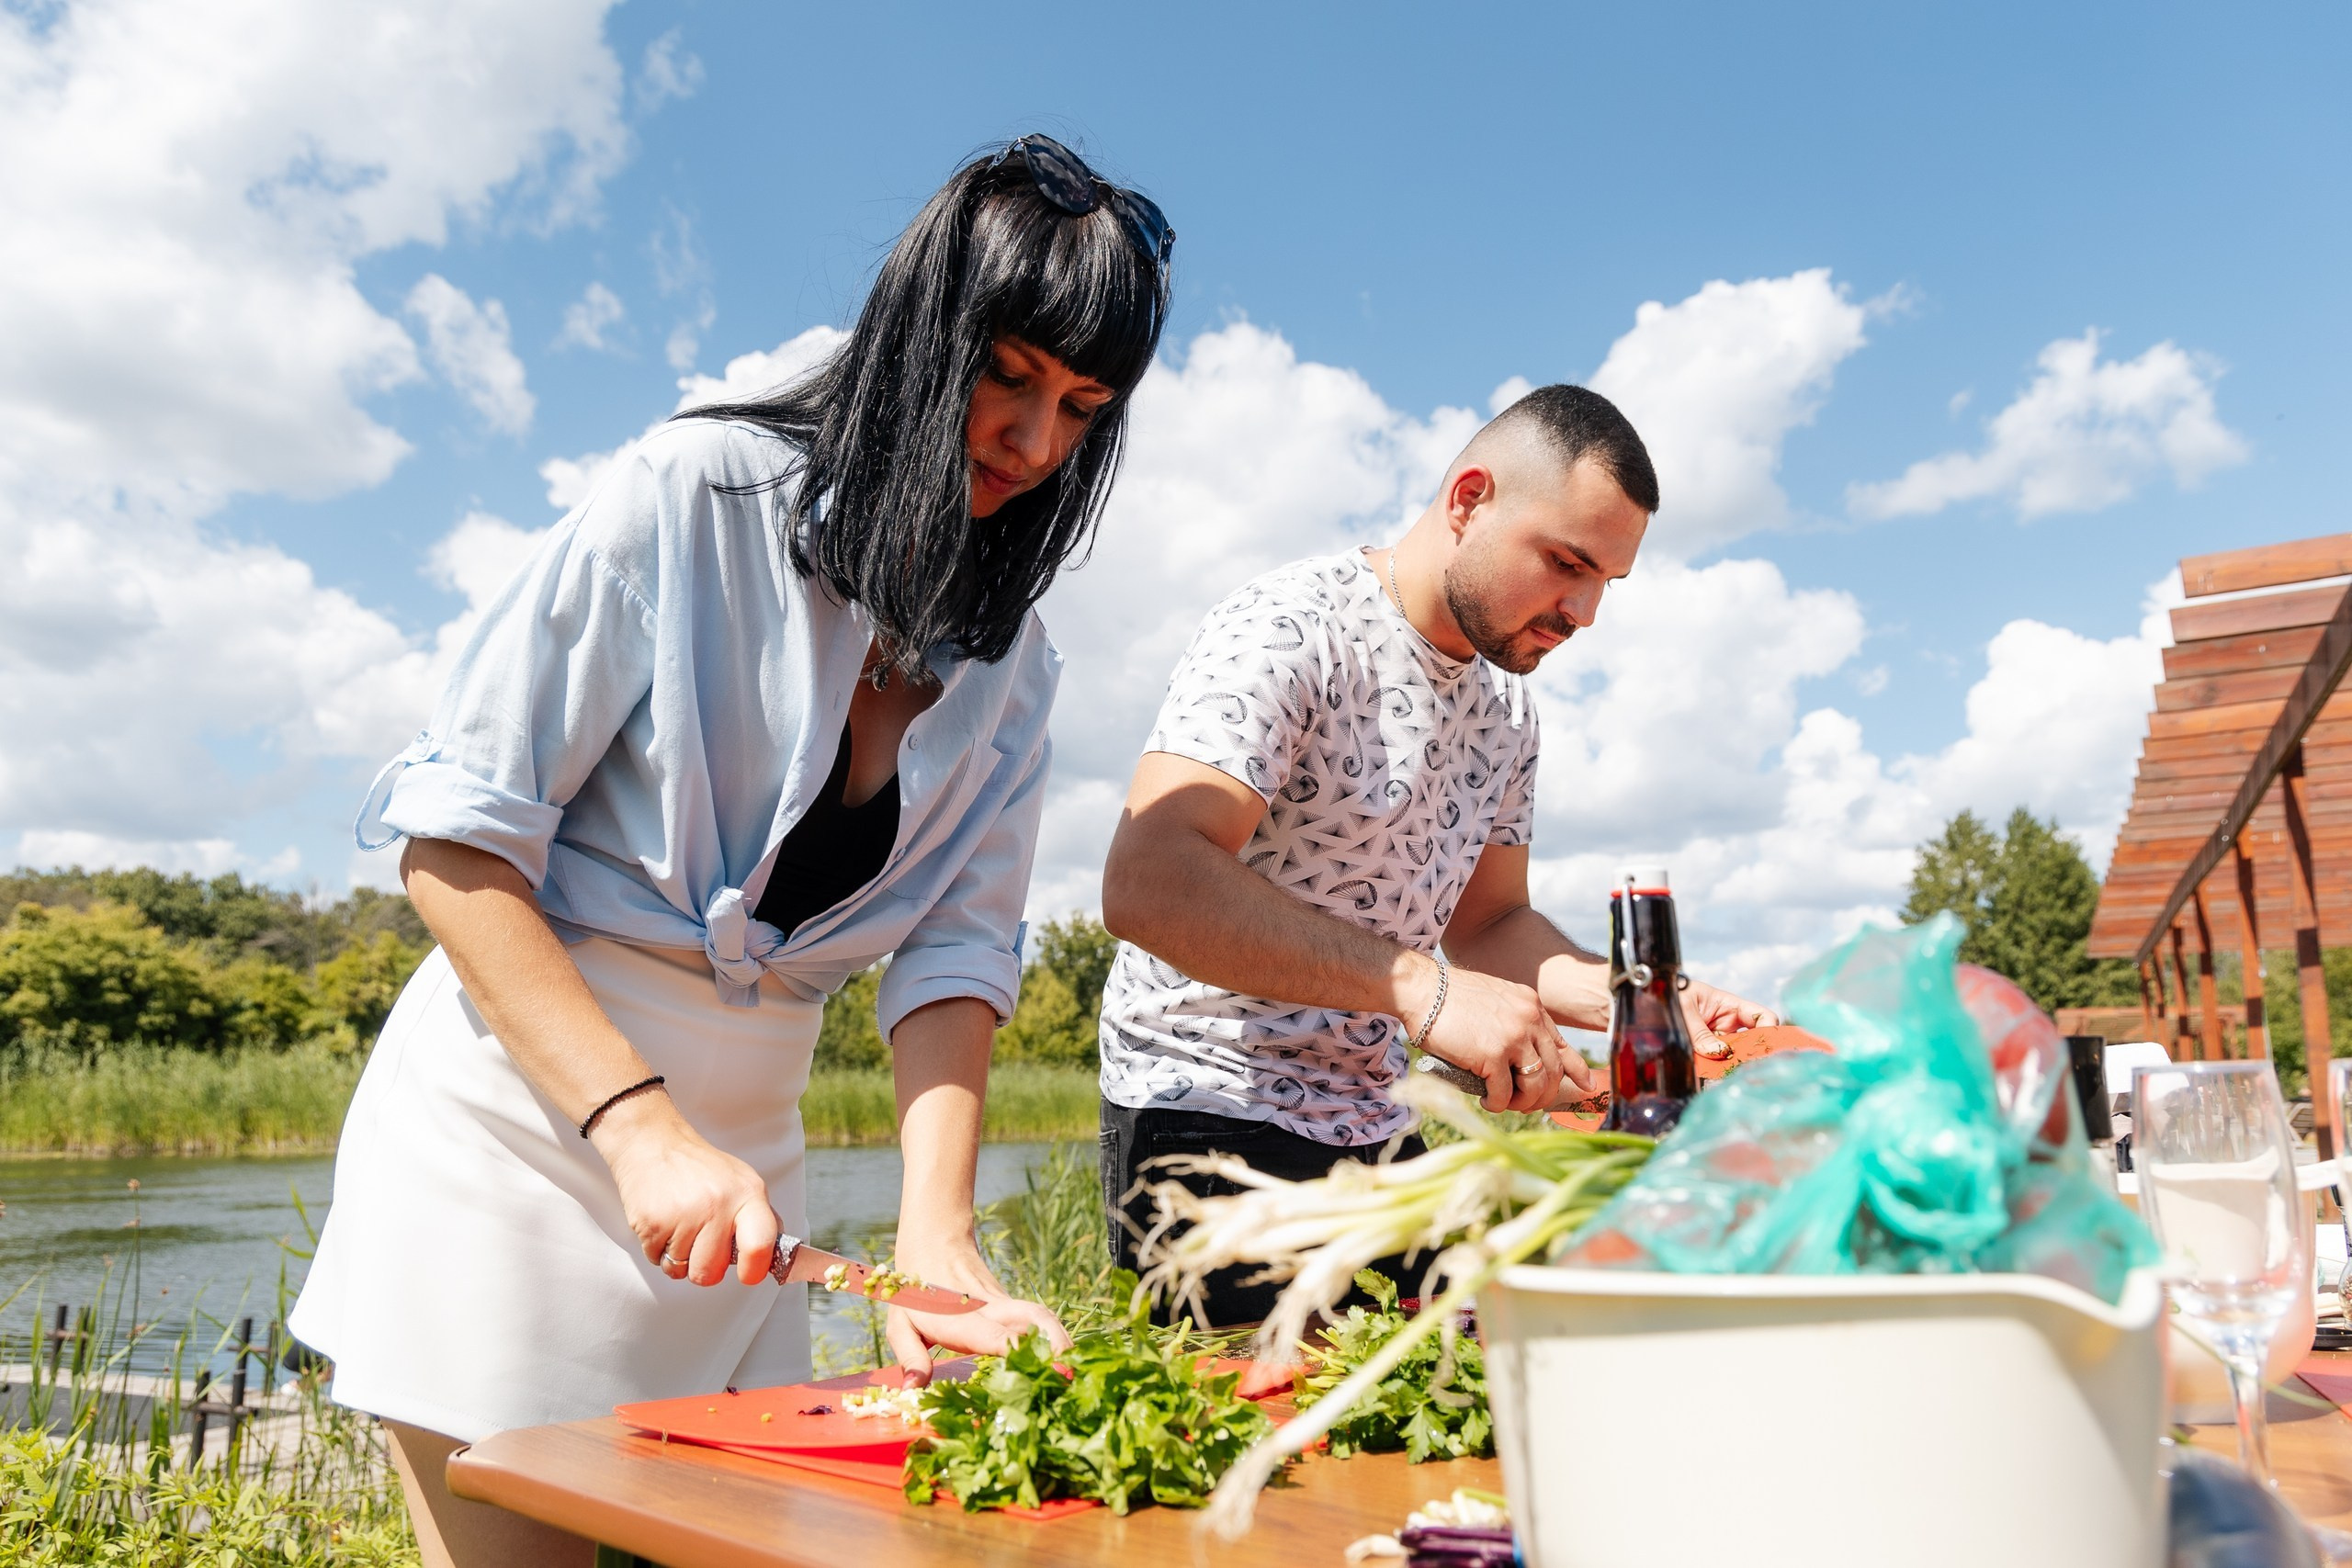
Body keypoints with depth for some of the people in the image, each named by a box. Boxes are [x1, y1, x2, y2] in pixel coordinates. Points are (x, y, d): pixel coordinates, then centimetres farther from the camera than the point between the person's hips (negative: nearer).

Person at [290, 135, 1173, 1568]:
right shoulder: (701, 493, -12)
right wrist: (639, 1124, -22)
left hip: (741, 1152, 5)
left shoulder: (1010, 662, 4)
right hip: (520, 1109, -4)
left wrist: (938, 1233, -18)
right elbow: (454, 836, -13)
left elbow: (956, 948, -3)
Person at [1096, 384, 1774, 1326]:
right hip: (1207, 1114, -7)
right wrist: (1419, 987, -38)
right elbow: (1148, 885, -32)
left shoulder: (1506, 703, 8)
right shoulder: (1290, 630, -18)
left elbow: (1487, 924, 13)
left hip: (1376, 1133, 8)